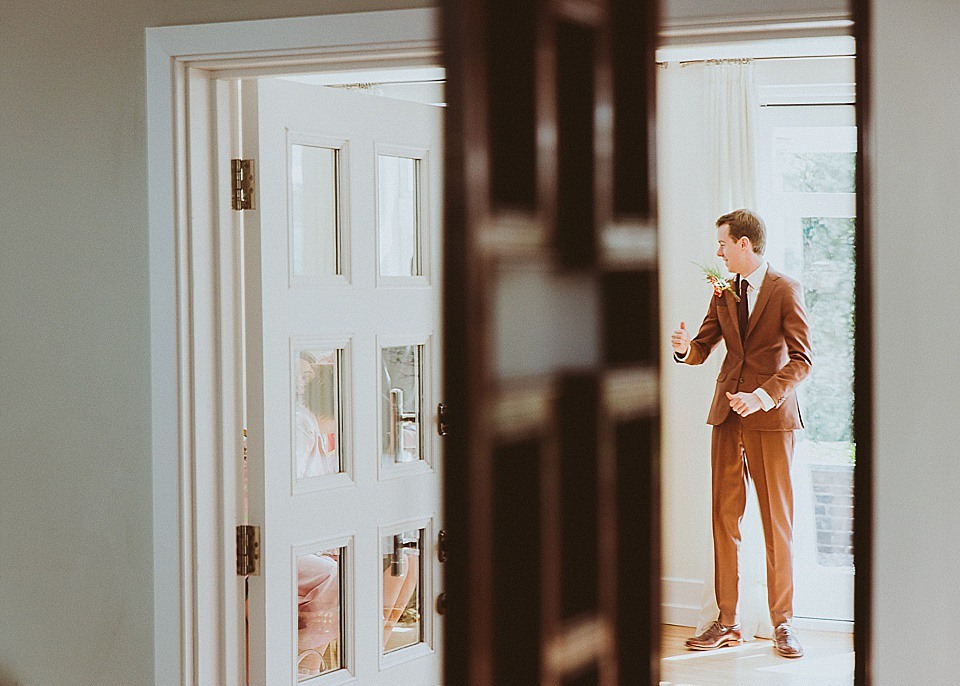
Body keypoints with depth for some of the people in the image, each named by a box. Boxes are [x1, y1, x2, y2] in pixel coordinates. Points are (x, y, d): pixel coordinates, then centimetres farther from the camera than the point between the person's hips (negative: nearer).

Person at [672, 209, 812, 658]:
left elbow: (802, 360, -9)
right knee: (724, 517, 4)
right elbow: (704, 346, 14)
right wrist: (686, 348, -10)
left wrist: (765, 397, -22)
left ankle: (782, 622, 8)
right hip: (728, 414, 5)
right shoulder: (723, 292, 14)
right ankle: (727, 621, 11)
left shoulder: (785, 291, -5)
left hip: (770, 416, -5)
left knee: (777, 521, 0)